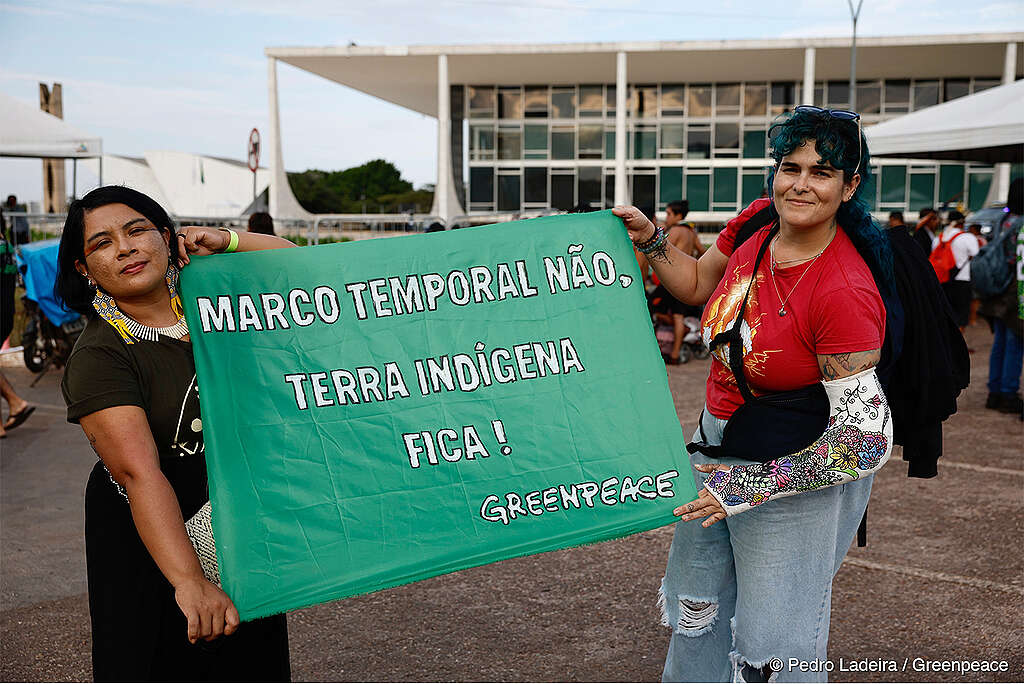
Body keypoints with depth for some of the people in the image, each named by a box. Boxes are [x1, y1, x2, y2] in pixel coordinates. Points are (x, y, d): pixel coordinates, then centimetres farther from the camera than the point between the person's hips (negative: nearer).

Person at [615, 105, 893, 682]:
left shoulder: (845, 293, -28)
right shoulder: (759, 221, -7)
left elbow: (867, 441, -26)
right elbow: (698, 285, 13)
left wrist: (749, 487, -24)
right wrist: (649, 240, -2)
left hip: (800, 471, -7)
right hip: (718, 442, 7)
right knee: (697, 611, 24)